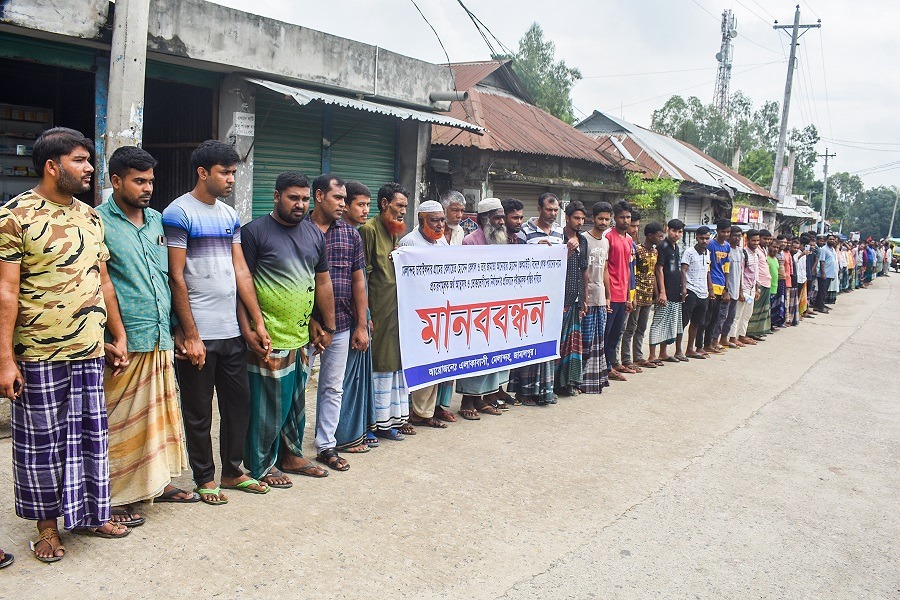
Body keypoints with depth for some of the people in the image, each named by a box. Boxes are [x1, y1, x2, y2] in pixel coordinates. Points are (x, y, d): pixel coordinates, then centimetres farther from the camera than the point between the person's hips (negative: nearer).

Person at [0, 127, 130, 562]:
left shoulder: (89, 216, 10)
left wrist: (118, 336, 14)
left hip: (90, 350, 6)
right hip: (38, 355, -6)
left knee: (91, 435, 13)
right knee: (42, 441, 8)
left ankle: (90, 513, 29)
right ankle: (47, 524, 24)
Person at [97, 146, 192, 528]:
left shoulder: (157, 220, 13)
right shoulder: (99, 222, -7)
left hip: (160, 339, 7)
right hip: (125, 341, -7)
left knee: (160, 414, 15)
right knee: (120, 421, 2)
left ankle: (157, 482, 30)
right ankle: (116, 497, 15)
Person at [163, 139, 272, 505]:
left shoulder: (230, 215, 12)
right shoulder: (178, 213, -9)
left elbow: (241, 271, 12)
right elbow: (176, 278, -12)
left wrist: (258, 322, 7)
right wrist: (191, 336, -14)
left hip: (231, 331, 7)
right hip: (199, 334, -7)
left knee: (239, 403, 13)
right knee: (199, 413, 7)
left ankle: (232, 471, 28)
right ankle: (205, 478, 21)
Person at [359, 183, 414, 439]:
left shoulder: (396, 232, 17)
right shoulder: (369, 229, -9)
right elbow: (362, 275, -13)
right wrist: (365, 314, -16)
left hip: (399, 308, 8)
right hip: (380, 310, -8)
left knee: (398, 361, 12)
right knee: (381, 363, -2)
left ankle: (398, 417, 22)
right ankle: (382, 422, 7)